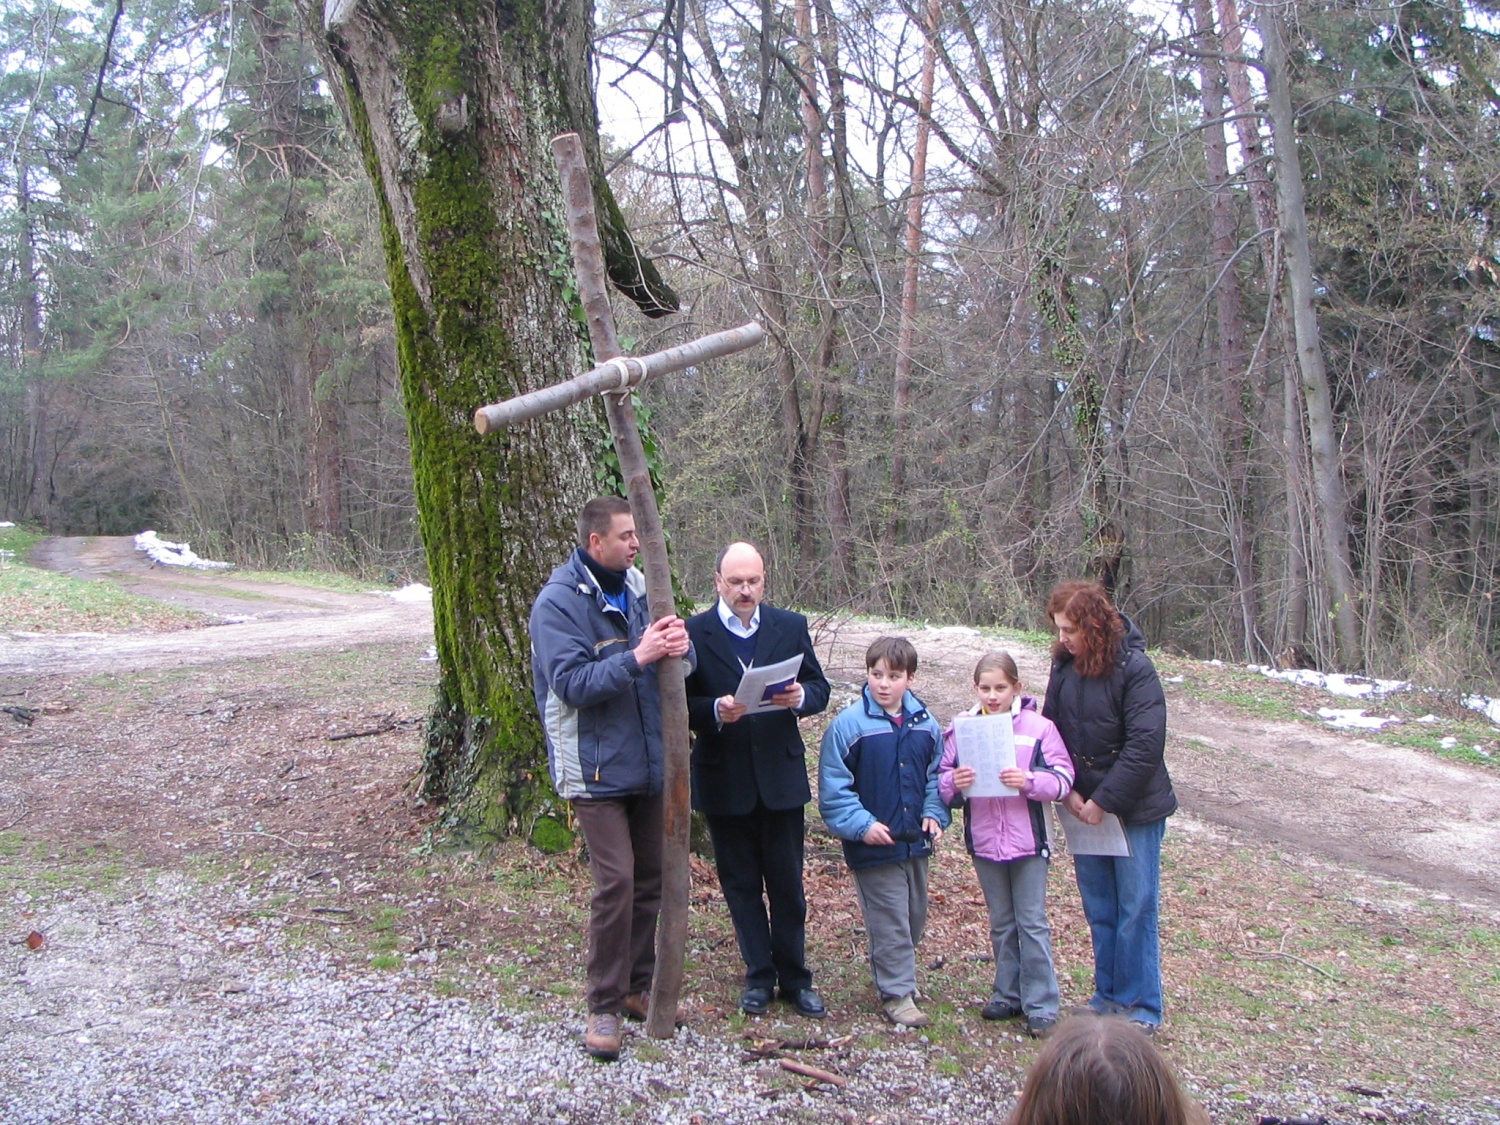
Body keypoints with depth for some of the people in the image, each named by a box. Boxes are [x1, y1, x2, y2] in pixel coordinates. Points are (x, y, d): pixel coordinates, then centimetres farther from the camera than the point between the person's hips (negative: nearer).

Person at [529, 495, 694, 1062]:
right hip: (597, 765, -7)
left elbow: (681, 665, 10)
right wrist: (638, 657, -29)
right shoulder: (559, 602, -13)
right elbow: (571, 682, -21)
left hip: (649, 759, 7)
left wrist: (678, 645, -14)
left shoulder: (639, 587, 7)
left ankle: (638, 986, 27)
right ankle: (604, 1007, 3)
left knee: (652, 876, 12)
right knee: (615, 880, -11)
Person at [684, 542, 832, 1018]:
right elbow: (681, 703, -5)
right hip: (724, 780, -1)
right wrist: (715, 711, -25)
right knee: (741, 884, 11)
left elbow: (820, 688, 5)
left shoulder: (791, 627, 2)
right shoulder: (694, 633, -4)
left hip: (780, 775, 1)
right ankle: (759, 975, 24)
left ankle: (795, 979, 22)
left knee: (787, 884, 9)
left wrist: (800, 697, -18)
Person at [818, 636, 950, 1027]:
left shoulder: (926, 725, 1)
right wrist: (862, 824, -19)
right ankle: (896, 994, 13)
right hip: (873, 845, -5)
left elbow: (936, 775, 14)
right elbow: (833, 787, -11)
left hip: (915, 842, 6)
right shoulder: (849, 724, -13)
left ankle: (894, 974, 39)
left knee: (915, 918, 18)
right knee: (890, 923, 0)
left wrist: (934, 814, -1)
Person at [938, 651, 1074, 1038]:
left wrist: (1029, 781, -25)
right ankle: (1008, 995, 27)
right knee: (1001, 923, 15)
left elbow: (1063, 779, -9)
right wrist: (953, 782, -20)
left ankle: (1041, 1007, 9)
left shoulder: (1038, 727, -7)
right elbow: (940, 781, 2)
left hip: (1028, 842, -3)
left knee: (1032, 923, 2)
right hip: (984, 842, 3)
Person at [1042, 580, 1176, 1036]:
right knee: (1099, 910, 14)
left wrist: (1104, 801, -19)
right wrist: (1067, 792, -8)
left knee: (1135, 910, 3)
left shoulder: (1133, 667, -18)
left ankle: (1141, 1006, 15)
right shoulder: (1064, 666, 0)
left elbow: (1146, 745, -21)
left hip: (1135, 810, -5)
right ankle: (1108, 995, 27)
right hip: (1084, 808, 6)